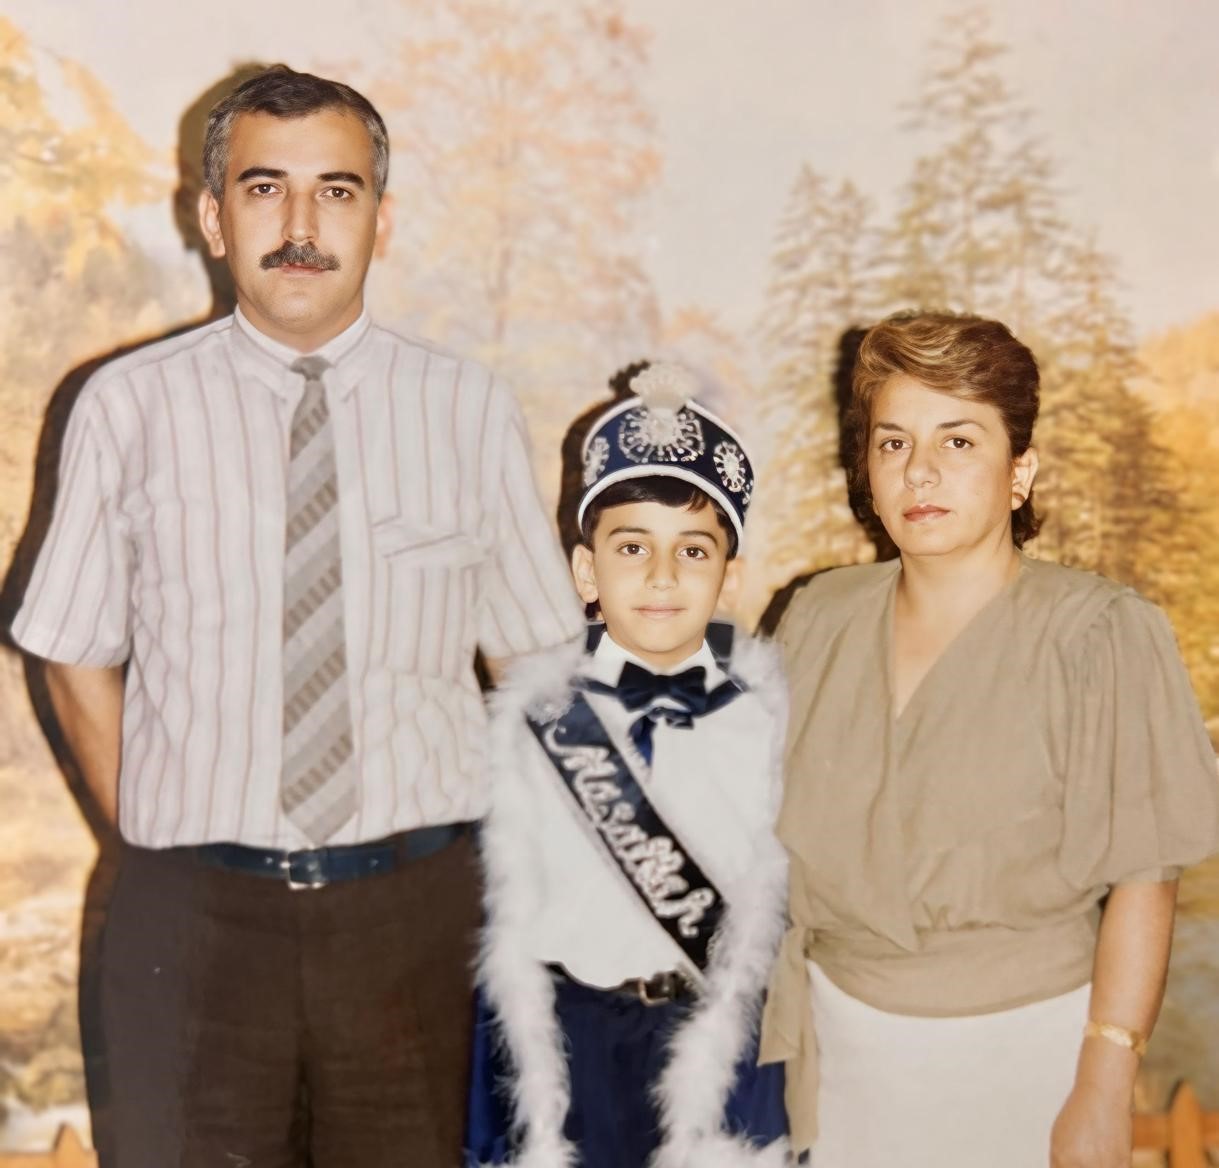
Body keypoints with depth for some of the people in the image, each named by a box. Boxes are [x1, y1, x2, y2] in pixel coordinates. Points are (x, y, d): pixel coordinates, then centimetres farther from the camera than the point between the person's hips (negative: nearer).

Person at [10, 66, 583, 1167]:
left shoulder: (471, 409, -1)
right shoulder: (131, 407, -4)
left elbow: (537, 656, 6)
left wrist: (472, 854, 1)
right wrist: (172, 854, 2)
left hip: (416, 909, 1)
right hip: (196, 915, -1)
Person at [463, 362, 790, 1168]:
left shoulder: (768, 709, -4)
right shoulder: (536, 714, -3)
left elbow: (781, 889, 2)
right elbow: (504, 914, 2)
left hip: (723, 1032, 0)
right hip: (573, 1033, 0)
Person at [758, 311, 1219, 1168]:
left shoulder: (1099, 637, -15)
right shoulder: (821, 621, -1)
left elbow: (1143, 880, -14)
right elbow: (784, 838, 8)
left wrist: (1104, 1093, -16)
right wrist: (788, 1028, 11)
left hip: (1023, 1048, -3)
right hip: (841, 1040, 4)